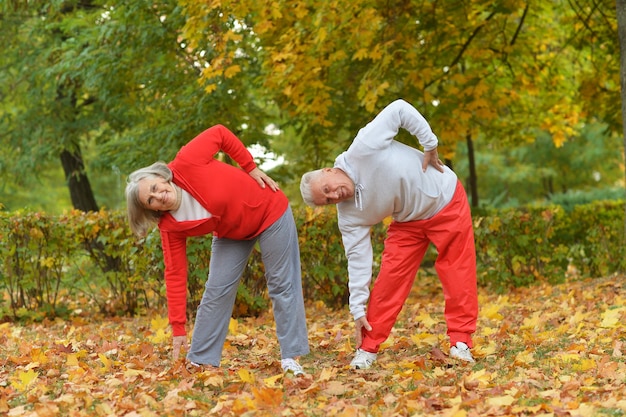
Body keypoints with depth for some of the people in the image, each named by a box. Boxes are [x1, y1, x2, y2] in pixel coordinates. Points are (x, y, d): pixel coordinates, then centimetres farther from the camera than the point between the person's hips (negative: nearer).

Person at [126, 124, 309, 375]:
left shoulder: (186, 163, -31)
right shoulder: (170, 226, -19)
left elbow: (219, 134, -16)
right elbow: (175, 275, -16)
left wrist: (251, 168, -15)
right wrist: (178, 328, -17)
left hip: (269, 210, -3)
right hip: (230, 234, 4)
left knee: (282, 284, -2)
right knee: (216, 291, -1)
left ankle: (291, 357, 4)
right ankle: (201, 361, 8)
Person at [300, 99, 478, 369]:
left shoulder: (363, 148, -30)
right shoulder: (349, 215, -16)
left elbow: (399, 109, -25)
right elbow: (358, 259, -13)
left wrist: (430, 145, -24)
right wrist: (357, 309, -14)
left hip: (445, 198, -3)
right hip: (408, 221, 3)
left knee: (458, 273, -4)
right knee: (389, 277, -6)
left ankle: (460, 342, 5)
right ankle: (367, 348, 1)